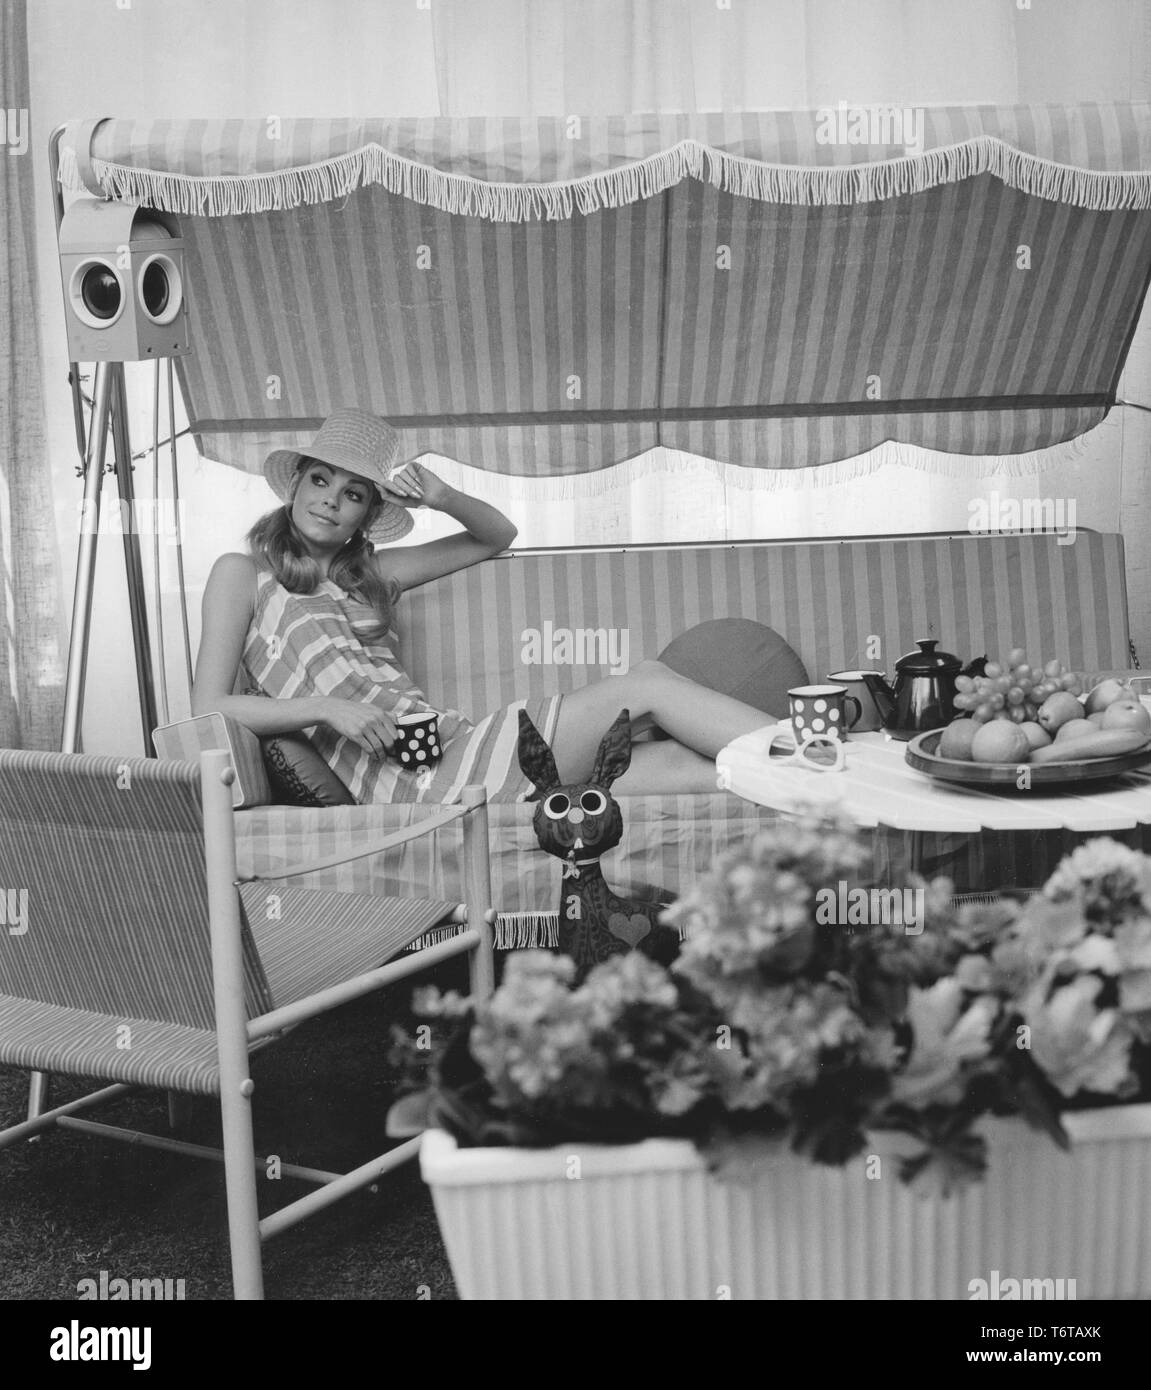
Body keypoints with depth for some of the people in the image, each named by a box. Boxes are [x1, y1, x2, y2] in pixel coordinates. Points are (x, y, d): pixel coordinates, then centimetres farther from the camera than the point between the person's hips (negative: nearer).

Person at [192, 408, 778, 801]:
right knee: (647, 685, -12)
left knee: (685, 767, -11)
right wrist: (326, 708, -15)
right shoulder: (242, 573, 8)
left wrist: (442, 496, 8)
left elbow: (498, 535, 30)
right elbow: (208, 709, -2)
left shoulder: (371, 572, 23)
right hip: (420, 785, -7)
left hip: (457, 751, 7)